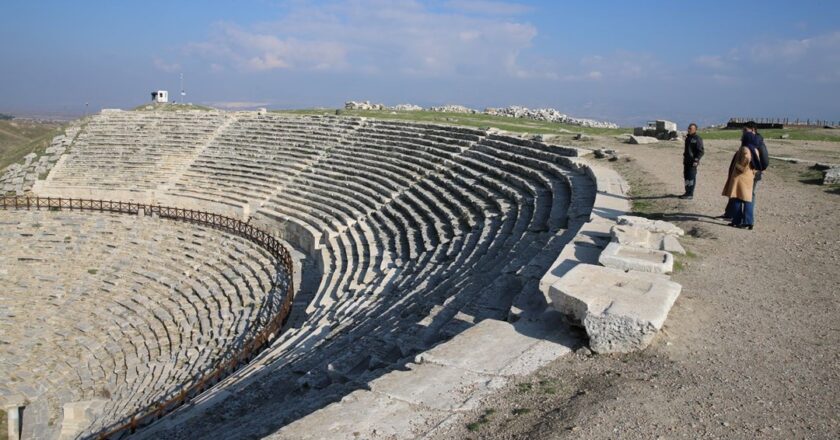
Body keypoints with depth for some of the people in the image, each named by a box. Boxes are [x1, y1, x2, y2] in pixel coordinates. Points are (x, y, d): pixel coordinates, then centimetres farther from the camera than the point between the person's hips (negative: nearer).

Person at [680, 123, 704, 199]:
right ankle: (687, 192, 22)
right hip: (686, 161, 9)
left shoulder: (697, 138, -12)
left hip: (693, 161, -9)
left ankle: (690, 194, -1)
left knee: (691, 178, -5)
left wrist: (696, 160, -21)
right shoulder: (688, 137, 14)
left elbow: (701, 151, -15)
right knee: (686, 177, 13)